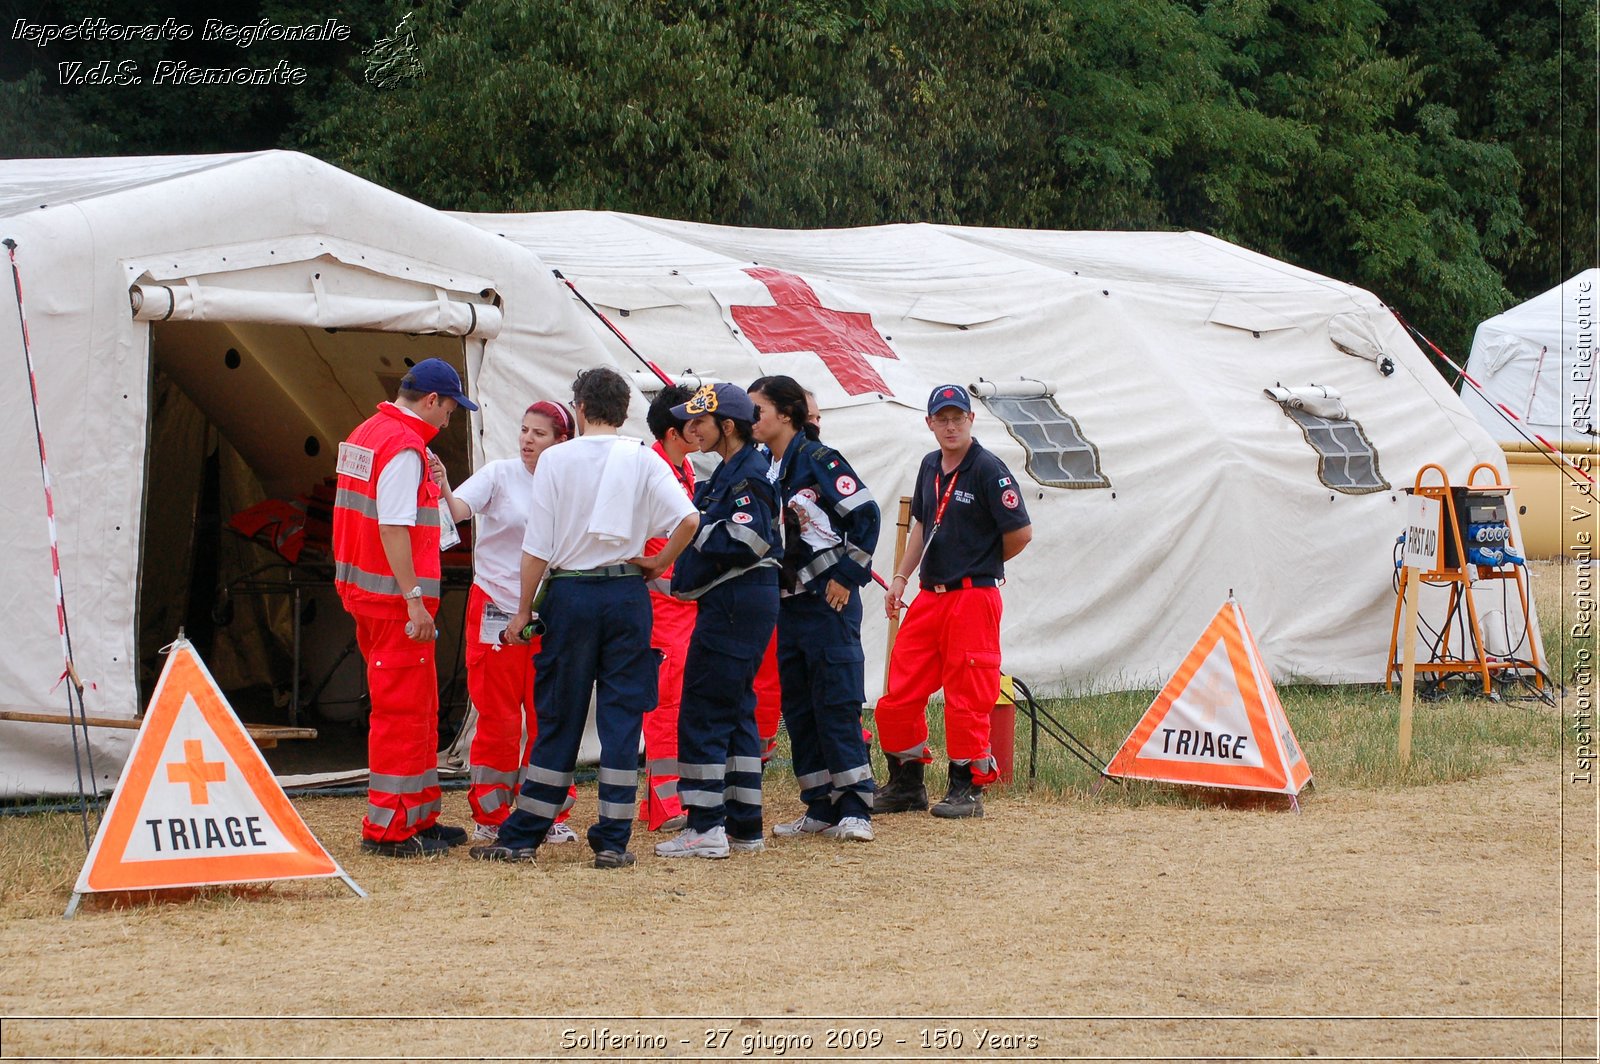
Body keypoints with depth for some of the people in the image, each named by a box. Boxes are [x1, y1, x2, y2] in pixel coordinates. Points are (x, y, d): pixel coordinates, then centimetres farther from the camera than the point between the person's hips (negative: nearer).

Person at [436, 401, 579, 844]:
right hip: (496, 608, -2)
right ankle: (489, 816, 10)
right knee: (498, 719, 1)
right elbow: (459, 509, -19)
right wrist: (444, 491, -40)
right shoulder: (500, 474, -5)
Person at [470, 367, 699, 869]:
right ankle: (613, 840, 2)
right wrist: (658, 565, 4)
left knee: (558, 718, 6)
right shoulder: (642, 460, 1)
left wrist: (524, 610, 3)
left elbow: (537, 546, -4)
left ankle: (521, 837, 9)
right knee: (621, 716, 4)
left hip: (569, 592, -1)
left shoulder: (557, 459, -2)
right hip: (627, 594, 1)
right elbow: (688, 518, -11)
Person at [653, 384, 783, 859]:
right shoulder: (730, 472, 19)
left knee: (703, 711, -9)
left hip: (736, 602, -11)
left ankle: (706, 828, -10)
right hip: (730, 601, 11)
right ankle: (744, 825, 17)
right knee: (735, 710, 13)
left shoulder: (748, 475, -13)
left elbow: (744, 539, -23)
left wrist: (694, 527, -14)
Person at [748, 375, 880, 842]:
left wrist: (847, 575, -14)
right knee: (798, 707, 8)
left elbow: (865, 514, -15)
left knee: (837, 705, -8)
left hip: (828, 599, -9)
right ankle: (821, 808, 13)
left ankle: (855, 809, -6)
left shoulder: (818, 460, -10)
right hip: (788, 603, 9)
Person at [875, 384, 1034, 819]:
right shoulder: (930, 467, 12)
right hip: (929, 596, 8)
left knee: (967, 696, -5)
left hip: (973, 598, -8)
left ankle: (968, 788, 5)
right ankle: (907, 785, 20)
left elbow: (1021, 532, -12)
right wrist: (901, 578, 17)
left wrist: (980, 565, 2)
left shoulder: (988, 470, -11)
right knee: (899, 693, 8)